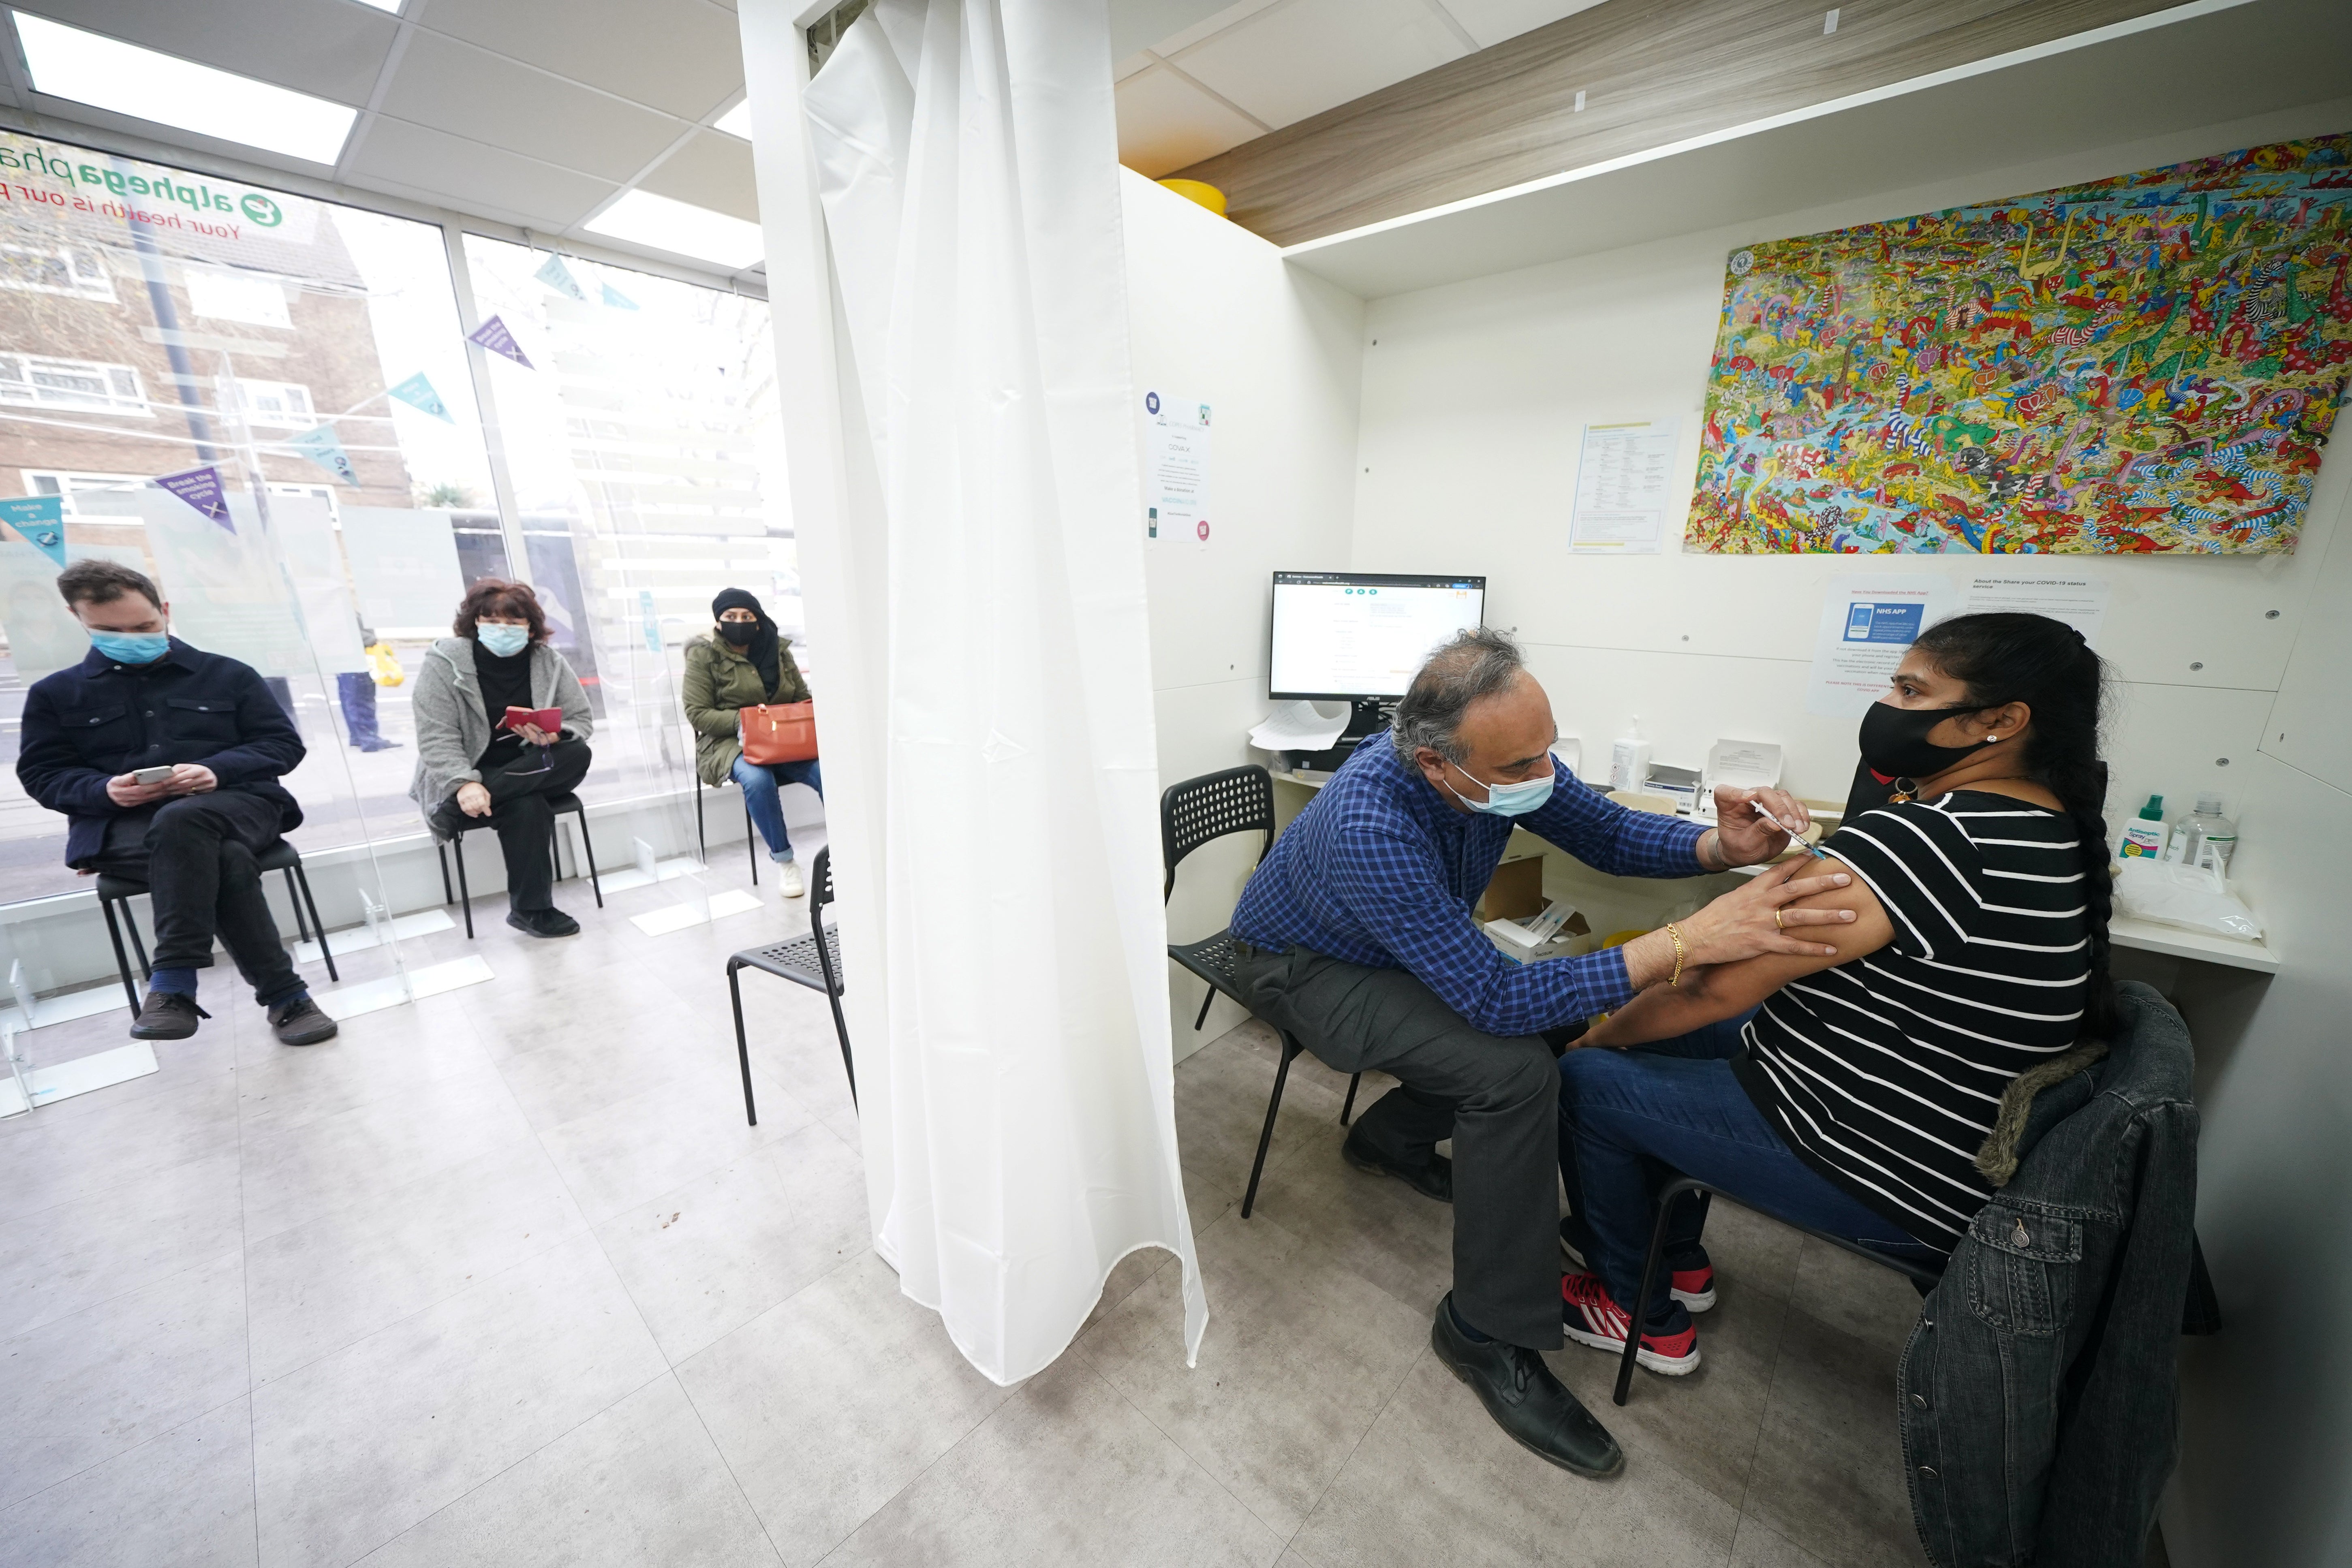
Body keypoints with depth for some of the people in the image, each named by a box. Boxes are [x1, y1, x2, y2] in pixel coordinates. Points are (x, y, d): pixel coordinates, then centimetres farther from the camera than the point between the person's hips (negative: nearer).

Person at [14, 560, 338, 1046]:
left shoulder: (226, 674, 14)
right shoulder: (54, 693, 18)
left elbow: (285, 745, 7)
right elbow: (42, 775, 12)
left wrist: (217, 769, -13)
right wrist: (105, 789, -12)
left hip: (236, 807, 0)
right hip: (121, 825, 1)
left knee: (180, 823, -39)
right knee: (225, 862, -36)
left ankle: (174, 984, -31)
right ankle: (284, 995, -35)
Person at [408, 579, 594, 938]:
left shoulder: (549, 662, -1)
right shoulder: (445, 662, -9)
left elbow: (581, 721, 1)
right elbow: (436, 738, -14)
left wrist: (554, 736, -24)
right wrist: (464, 784, -31)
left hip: (533, 770, 3)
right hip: (468, 773, -3)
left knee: (578, 756, -28)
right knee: (526, 807, -33)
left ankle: (471, 805, -26)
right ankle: (531, 909, -21)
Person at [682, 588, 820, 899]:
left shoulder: (778, 651, 10)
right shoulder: (704, 655, 0)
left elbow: (803, 697, 14)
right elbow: (697, 713, -4)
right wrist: (741, 721, -21)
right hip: (729, 742, -3)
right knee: (757, 779, -38)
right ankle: (783, 861, -20)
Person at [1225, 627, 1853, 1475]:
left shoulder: (1508, 759, -17)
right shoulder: (1370, 821, -40)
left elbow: (1607, 832, -3)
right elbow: (1495, 998, -38)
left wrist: (1721, 848, -23)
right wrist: (1688, 941, -41)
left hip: (1399, 950, 7)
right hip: (1300, 968, -7)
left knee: (1564, 1017, 1)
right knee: (1514, 1069, -25)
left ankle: (1391, 1135, 20)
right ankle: (1488, 1336, -3)